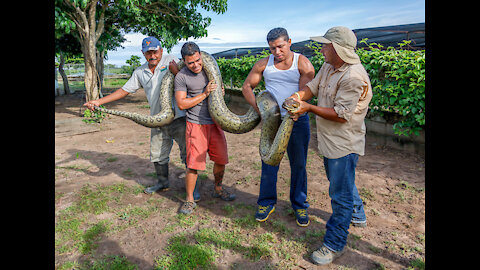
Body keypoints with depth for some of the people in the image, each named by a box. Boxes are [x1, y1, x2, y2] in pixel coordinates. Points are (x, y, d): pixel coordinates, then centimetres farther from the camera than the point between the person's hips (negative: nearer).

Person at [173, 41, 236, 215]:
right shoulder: (181, 77, -7)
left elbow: (218, 88, 24)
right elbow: (181, 104, -11)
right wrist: (205, 94, -15)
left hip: (215, 123, 5)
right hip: (196, 124, -5)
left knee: (221, 159, 10)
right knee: (194, 164, -6)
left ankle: (218, 189, 33)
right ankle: (189, 199, 12)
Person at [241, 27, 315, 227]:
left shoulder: (303, 63, -5)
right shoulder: (263, 64, 4)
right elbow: (247, 86, 8)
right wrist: (257, 107, -8)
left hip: (298, 120, -2)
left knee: (298, 165, 8)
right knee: (268, 162, 6)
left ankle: (299, 205, 25)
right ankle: (267, 202, 24)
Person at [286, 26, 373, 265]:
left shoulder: (354, 77, -26)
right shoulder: (328, 67, 4)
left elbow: (341, 115, -27)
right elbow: (313, 86, 9)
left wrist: (309, 108, -23)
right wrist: (299, 95, -14)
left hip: (344, 144, -10)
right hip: (330, 140, 10)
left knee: (341, 195, 3)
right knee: (342, 183, 29)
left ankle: (334, 245, 19)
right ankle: (357, 217, 54)